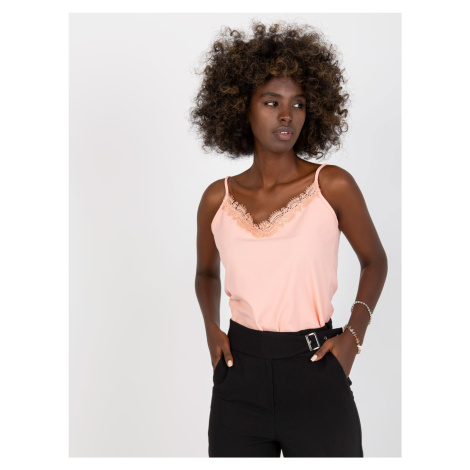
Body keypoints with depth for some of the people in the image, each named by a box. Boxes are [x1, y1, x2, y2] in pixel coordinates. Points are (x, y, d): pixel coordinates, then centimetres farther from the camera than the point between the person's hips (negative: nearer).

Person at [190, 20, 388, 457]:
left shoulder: (333, 186, -6)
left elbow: (374, 261, 8)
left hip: (315, 374, -2)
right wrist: (211, 328, 2)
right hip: (239, 376, 2)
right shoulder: (217, 199, 0)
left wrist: (354, 333, -2)